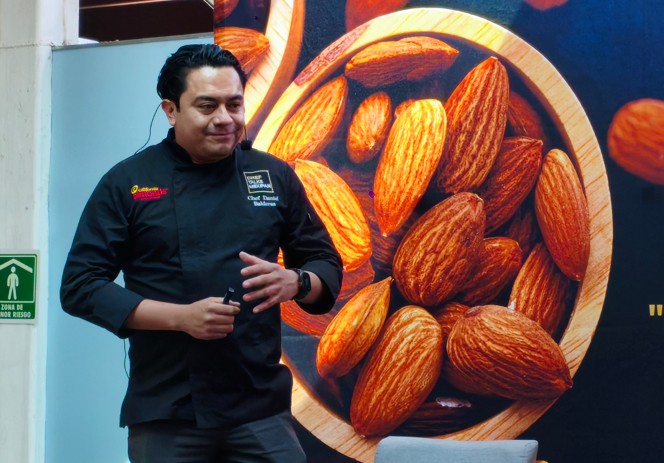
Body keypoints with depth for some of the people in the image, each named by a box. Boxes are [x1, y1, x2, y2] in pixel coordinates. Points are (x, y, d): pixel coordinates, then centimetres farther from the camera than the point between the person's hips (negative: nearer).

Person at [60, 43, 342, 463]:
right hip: (166, 415, -1)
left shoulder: (276, 177, 7)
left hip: (262, 408, 2)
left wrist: (295, 282, -11)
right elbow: (80, 286, -3)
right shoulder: (127, 183, 0)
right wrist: (180, 317, -15)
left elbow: (327, 264, 13)